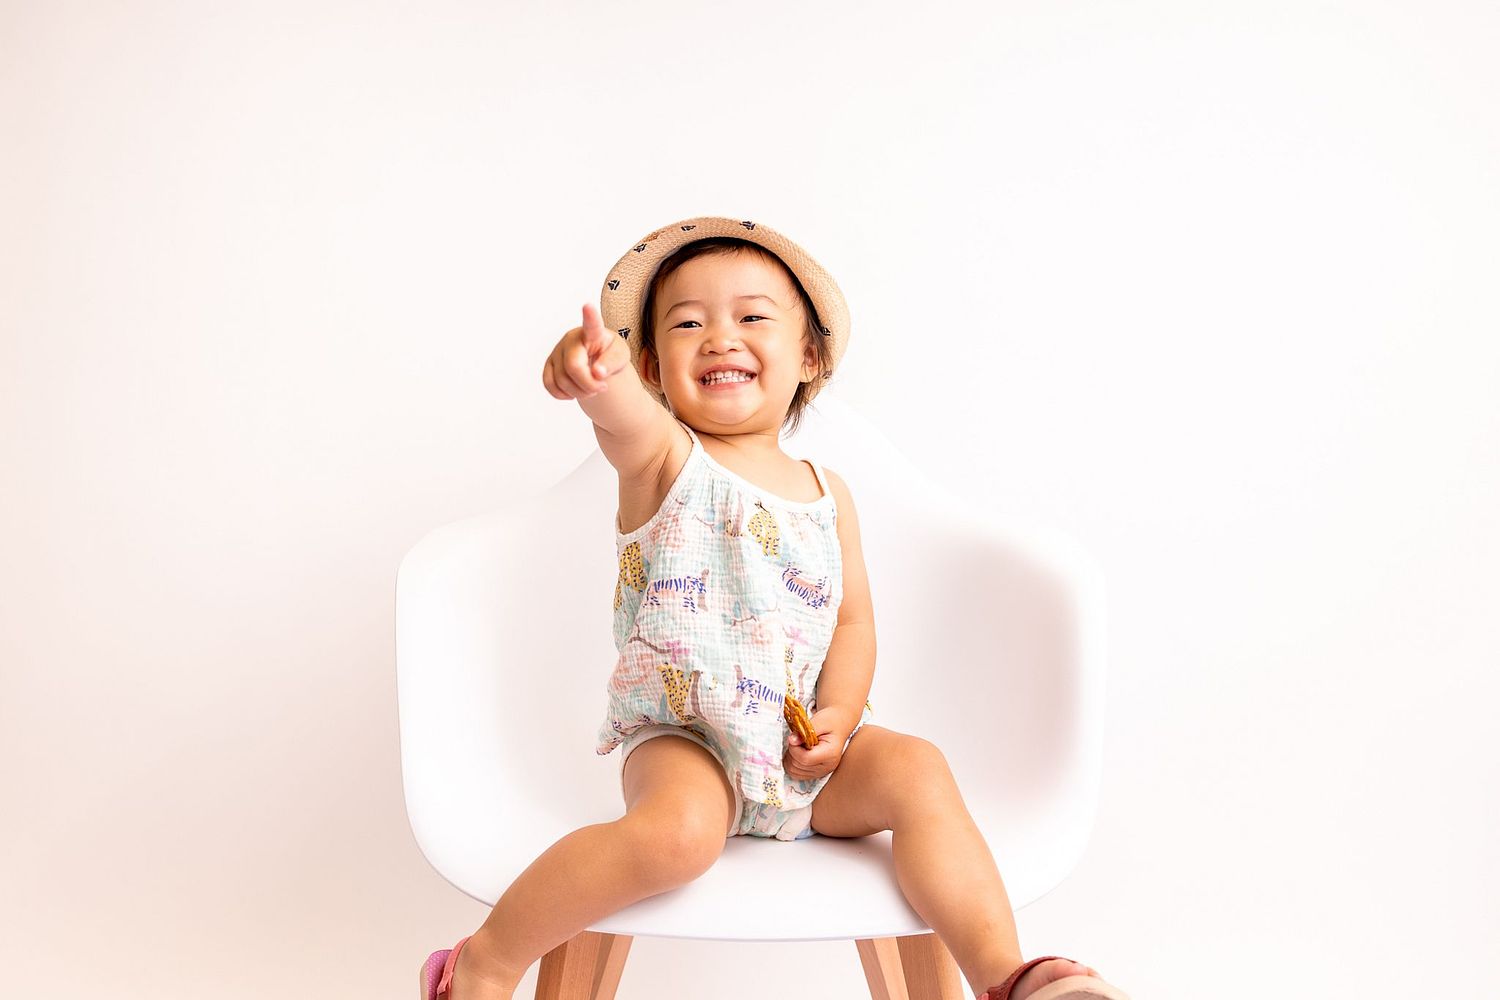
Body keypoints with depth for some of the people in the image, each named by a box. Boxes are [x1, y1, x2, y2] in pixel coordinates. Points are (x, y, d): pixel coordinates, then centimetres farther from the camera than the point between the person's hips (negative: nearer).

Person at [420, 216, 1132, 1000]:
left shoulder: (828, 493, 11)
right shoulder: (664, 461, -3)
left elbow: (852, 619, 11)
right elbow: (628, 420, -28)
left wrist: (839, 717, -9)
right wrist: (600, 379, -53)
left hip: (808, 750, 4)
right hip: (684, 740, -4)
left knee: (917, 772, -21)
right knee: (679, 831, -32)